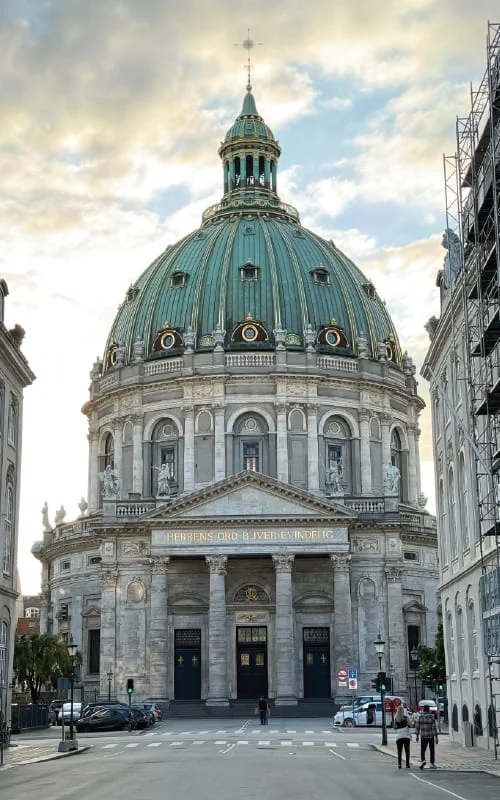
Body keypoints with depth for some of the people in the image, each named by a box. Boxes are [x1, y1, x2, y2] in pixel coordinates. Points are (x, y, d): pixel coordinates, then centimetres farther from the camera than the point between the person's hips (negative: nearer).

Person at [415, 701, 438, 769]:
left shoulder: (419, 716, -3)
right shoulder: (432, 716, -8)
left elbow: (417, 727, -1)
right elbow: (434, 727, -9)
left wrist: (417, 736, 10)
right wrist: (436, 737, -5)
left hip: (423, 736, 0)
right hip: (431, 736, 0)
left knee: (422, 750, 6)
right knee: (432, 750, 15)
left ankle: (423, 761, -19)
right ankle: (432, 764, 18)